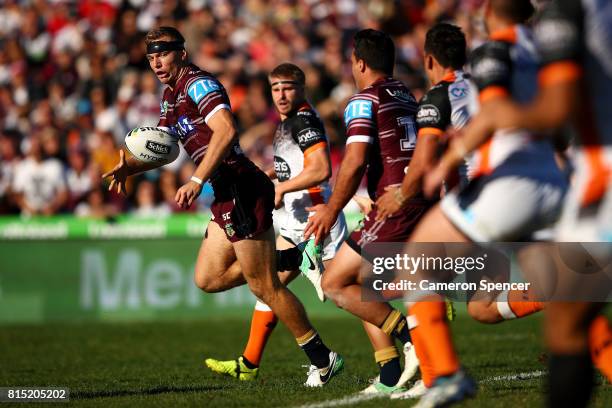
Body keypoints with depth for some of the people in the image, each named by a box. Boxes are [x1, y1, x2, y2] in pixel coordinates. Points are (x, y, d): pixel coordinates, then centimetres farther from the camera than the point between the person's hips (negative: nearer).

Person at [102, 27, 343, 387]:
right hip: (227, 197, 10)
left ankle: (323, 360, 3)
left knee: (264, 287, -6)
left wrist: (197, 180, -32)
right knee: (207, 279, 11)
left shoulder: (198, 84, -11)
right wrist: (129, 166, 7)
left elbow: (226, 130, -26)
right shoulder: (170, 97, 20)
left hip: (242, 191, -10)